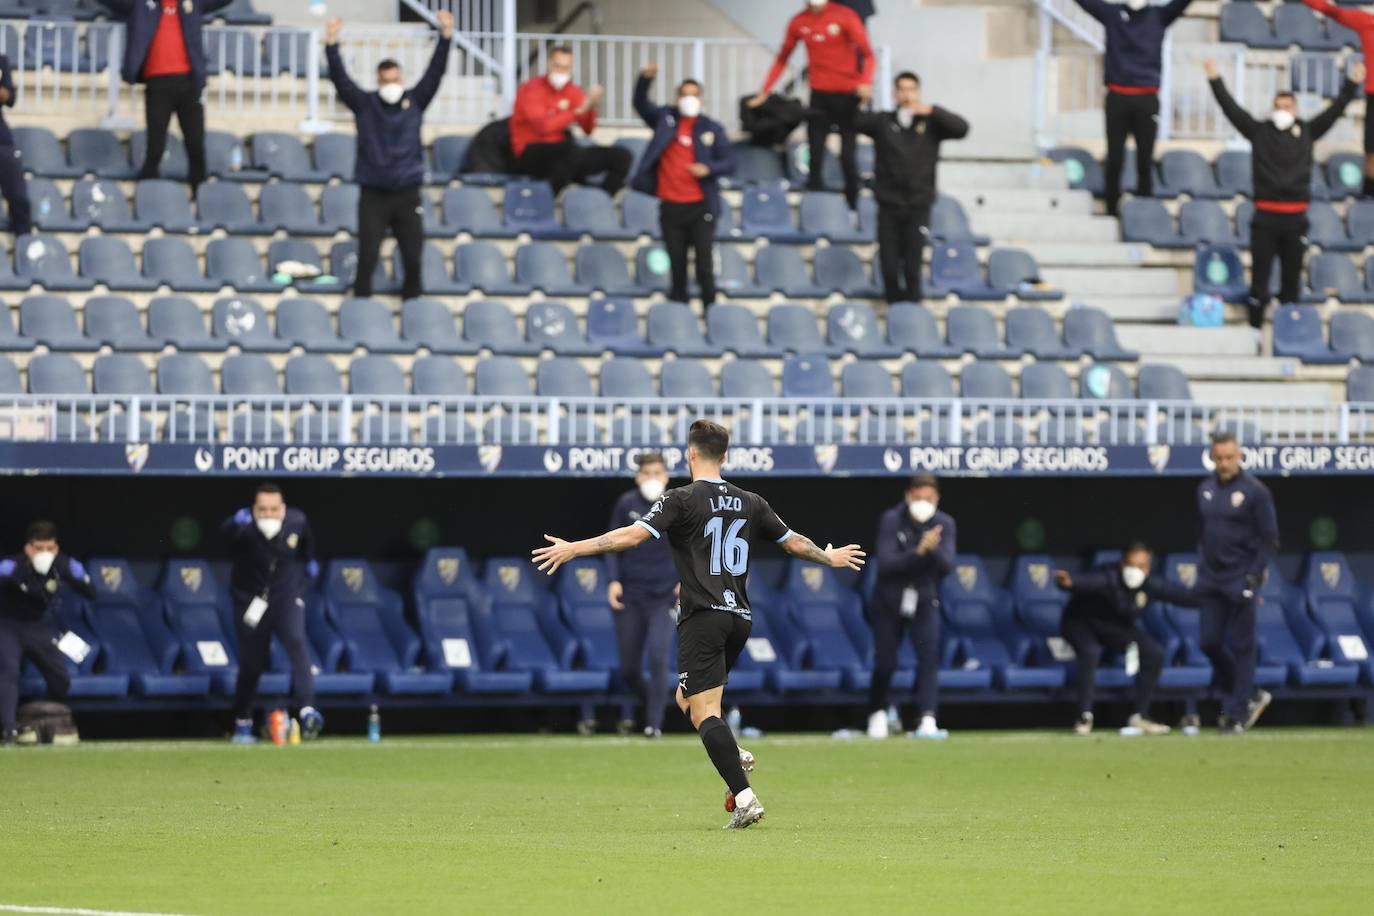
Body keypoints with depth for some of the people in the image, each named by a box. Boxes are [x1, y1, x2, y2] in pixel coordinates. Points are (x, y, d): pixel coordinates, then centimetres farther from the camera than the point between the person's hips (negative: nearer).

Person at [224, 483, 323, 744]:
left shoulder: (296, 521, -11)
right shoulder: (245, 529, -24)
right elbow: (230, 531, -50)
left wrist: (309, 561, 27)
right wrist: (236, 523, -71)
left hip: (287, 597, 2)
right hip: (250, 599, -2)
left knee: (296, 643, -21)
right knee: (251, 662, 4)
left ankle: (306, 710, -30)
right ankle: (242, 723, 23)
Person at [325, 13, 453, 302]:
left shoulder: (414, 102, 6)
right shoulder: (364, 104, 3)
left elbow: (435, 72, 1)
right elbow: (340, 78, -5)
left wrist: (446, 36, -9)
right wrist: (331, 45, -17)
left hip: (407, 193, 1)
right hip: (373, 193, -1)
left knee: (413, 256, 2)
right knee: (367, 256, -3)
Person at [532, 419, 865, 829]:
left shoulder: (683, 500, -6)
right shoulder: (750, 503, 12)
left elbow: (633, 535, -16)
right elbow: (794, 542, 23)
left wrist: (574, 548, -13)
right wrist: (830, 557, 43)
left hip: (702, 618, -6)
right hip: (739, 616, 6)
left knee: (704, 712, -9)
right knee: (687, 698, 22)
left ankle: (745, 799, -22)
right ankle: (736, 757, 1)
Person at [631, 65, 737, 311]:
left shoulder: (712, 129, 5)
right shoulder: (665, 120, 8)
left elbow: (729, 161, 4)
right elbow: (641, 104, 0)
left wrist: (709, 169, -15)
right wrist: (646, 79, -17)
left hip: (700, 207, -2)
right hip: (670, 207, 2)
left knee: (705, 267, -4)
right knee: (677, 268, 6)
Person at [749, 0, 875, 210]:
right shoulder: (799, 23, 4)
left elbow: (868, 54, -11)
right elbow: (782, 60, 14)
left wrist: (865, 82, -29)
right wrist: (764, 92, 8)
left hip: (847, 95, -3)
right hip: (819, 95, 3)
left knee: (848, 157, -2)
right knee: (815, 159, -2)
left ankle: (852, 209, 8)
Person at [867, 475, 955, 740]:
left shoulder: (944, 524, -8)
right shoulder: (892, 520, -15)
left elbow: (946, 567, -17)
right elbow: (886, 563, -25)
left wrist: (934, 549, -38)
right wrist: (919, 551, -37)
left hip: (924, 601, 1)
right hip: (889, 601, -1)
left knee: (929, 655, -19)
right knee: (885, 663, 6)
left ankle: (927, 721, -26)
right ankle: (878, 713, 34)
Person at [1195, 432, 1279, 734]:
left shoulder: (1255, 491, -8)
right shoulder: (1205, 490, 10)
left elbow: (1269, 539, -7)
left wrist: (1255, 576, -14)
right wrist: (1202, 567, 10)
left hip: (1240, 581, -6)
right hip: (1210, 581, 6)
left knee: (1240, 647, -3)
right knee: (1210, 642, 3)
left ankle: (1236, 714, 3)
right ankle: (1250, 696, 21)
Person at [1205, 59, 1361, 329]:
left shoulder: (1306, 132, 8)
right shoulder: (1259, 131, 5)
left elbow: (1334, 111, 8)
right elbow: (1231, 108, 1)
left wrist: (1353, 84, 3)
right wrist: (1215, 80, -5)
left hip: (1295, 216, 1)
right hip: (1265, 216, -1)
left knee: (1292, 277, 8)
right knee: (1260, 275, 0)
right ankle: (1255, 325, 6)